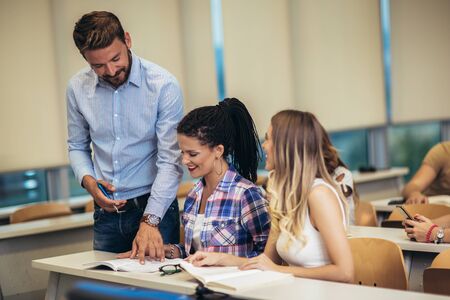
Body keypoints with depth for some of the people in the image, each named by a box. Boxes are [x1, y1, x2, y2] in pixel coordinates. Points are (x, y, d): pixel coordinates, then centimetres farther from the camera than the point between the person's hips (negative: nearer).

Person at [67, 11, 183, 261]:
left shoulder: (164, 85, -15)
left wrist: (150, 221, -27)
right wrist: (88, 180, -7)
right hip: (107, 212, 4)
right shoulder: (78, 88, -1)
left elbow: (170, 161, -18)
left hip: (154, 207, -3)